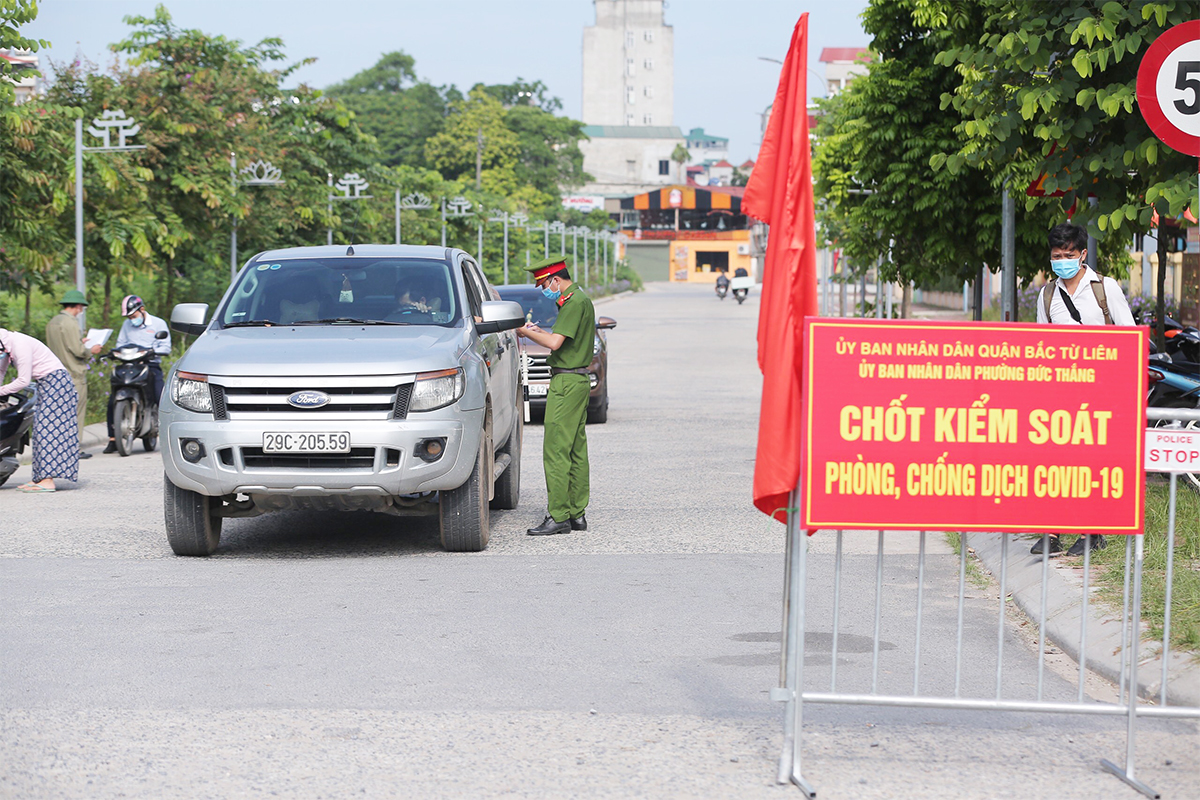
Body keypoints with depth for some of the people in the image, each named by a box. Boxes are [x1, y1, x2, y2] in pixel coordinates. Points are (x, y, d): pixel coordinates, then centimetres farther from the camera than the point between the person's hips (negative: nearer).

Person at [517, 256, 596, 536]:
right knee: (576, 450, 11)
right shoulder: (581, 300, 17)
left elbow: (555, 343, -23)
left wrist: (524, 331, -11)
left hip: (567, 382, -11)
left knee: (556, 449, -10)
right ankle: (576, 514, 13)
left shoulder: (574, 303, -15)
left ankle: (558, 517, -11)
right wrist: (538, 331, 14)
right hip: (578, 379, 11)